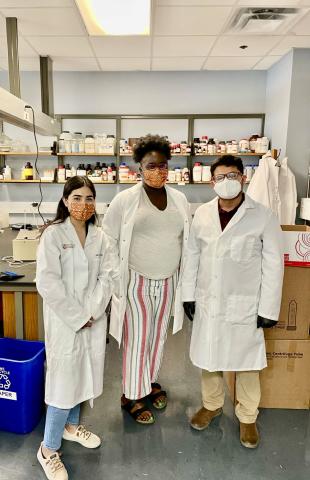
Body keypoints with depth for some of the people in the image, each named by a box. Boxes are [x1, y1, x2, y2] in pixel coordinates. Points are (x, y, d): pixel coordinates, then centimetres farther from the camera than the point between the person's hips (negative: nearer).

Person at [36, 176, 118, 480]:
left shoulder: (99, 236, 3)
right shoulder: (53, 234, -11)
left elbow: (108, 275, 0)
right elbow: (47, 283, -16)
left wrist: (93, 312, -11)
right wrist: (77, 317, -15)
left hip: (94, 318, 5)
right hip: (64, 320, -5)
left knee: (85, 373, 17)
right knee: (64, 380, 3)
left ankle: (71, 425, 43)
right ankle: (48, 450, 25)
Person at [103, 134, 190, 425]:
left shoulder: (180, 199, 3)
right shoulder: (125, 199, -10)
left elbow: (187, 240, 10)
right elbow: (108, 240, -5)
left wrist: (185, 279, 10)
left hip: (168, 281, 4)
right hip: (136, 282, -4)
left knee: (158, 335, 19)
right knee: (137, 339, 7)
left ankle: (151, 381, 44)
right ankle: (132, 395, 29)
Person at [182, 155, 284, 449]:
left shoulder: (263, 217, -10)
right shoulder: (202, 214, -1)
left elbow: (273, 265, -7)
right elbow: (192, 255, 6)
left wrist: (268, 309, -8)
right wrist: (188, 293, 5)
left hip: (245, 304, -3)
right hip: (208, 301, 3)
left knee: (246, 362, 12)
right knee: (208, 358, 18)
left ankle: (247, 417, 37)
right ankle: (211, 404, 43)